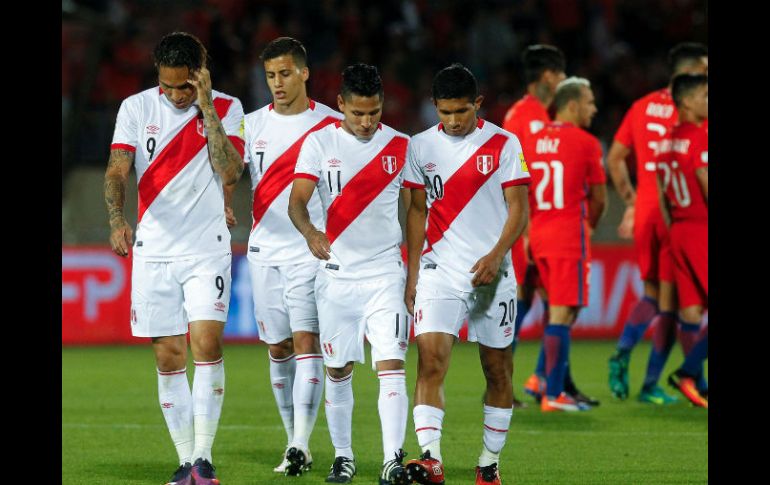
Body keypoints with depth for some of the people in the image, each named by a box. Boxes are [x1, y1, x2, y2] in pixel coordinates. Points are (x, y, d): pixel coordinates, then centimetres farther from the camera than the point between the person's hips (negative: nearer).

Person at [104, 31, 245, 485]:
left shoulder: (226, 108, 0)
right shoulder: (136, 108, 2)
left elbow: (231, 172, -12)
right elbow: (117, 171, -7)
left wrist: (206, 108, -15)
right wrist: (118, 219, -25)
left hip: (208, 250, -1)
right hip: (154, 251, 2)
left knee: (207, 344, -15)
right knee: (169, 357, 2)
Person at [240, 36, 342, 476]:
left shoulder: (333, 125, 0)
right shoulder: (254, 125, 8)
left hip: (312, 254, -4)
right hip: (265, 252, 4)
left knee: (306, 341, -13)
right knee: (278, 349, 7)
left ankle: (300, 443, -18)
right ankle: (297, 446, 16)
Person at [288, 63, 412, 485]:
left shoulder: (400, 146, 2)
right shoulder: (320, 142, -1)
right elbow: (297, 200, -9)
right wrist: (309, 233, -31)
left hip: (385, 272, -1)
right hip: (336, 273, 1)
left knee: (391, 365, -15)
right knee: (338, 370, 9)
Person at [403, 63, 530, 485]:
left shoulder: (504, 144, -2)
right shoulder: (421, 146, 6)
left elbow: (519, 210, -4)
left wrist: (495, 256, -19)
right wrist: (411, 273, 11)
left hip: (492, 273, -1)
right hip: (439, 271, 1)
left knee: (498, 369, 6)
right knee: (430, 359, -16)